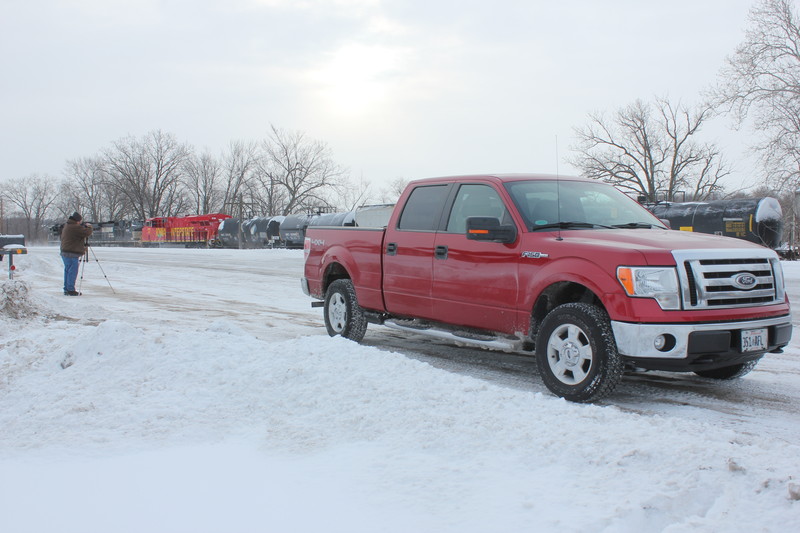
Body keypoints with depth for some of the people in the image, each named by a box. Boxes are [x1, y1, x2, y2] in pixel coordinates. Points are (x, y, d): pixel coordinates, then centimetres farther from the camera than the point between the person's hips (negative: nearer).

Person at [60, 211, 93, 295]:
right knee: (73, 272, -6)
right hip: (72, 254, -10)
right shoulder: (75, 228, -17)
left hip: (65, 253, 10)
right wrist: (88, 226, 2)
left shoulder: (66, 226, 15)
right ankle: (71, 290, -6)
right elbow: (88, 232, -18)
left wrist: (83, 226, 16)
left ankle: (66, 289, 18)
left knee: (67, 271, 14)